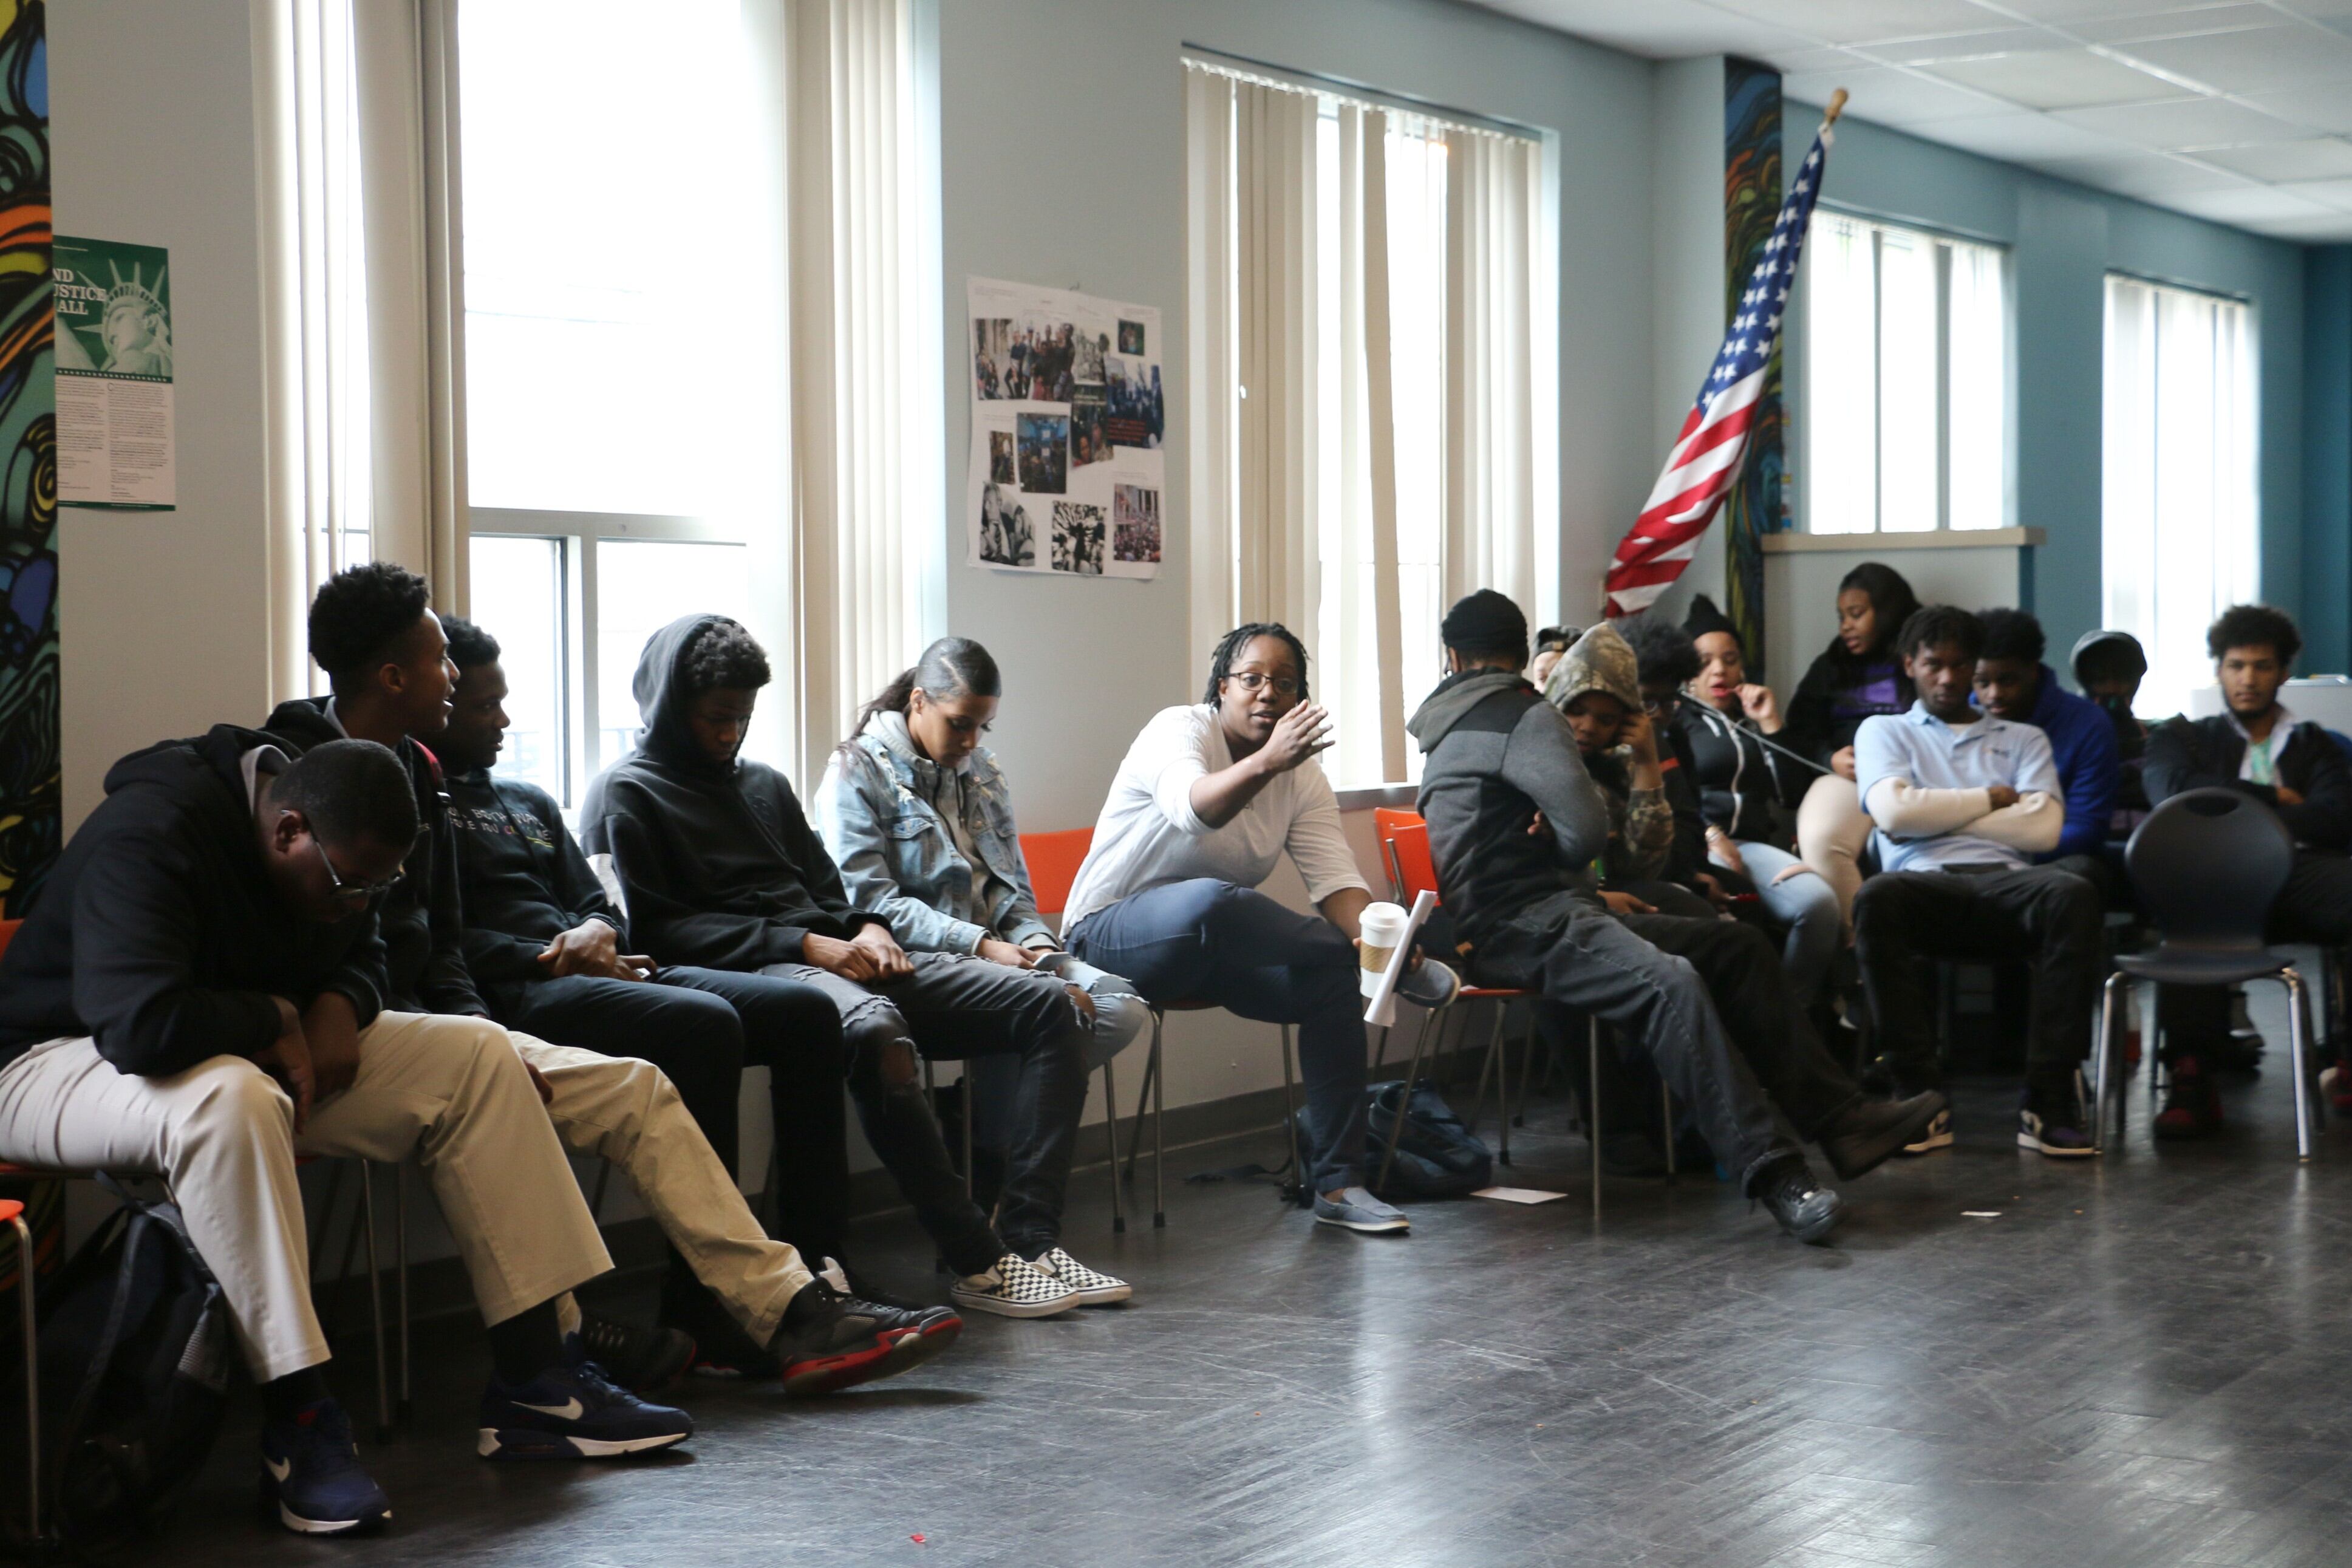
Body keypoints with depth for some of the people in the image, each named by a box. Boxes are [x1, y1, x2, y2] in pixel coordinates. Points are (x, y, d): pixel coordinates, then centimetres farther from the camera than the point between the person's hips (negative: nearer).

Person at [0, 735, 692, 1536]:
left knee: (477, 1055, -3)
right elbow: (142, 1024, -40)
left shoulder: (331, 852, 0)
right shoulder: (149, 839, -28)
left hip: (259, 1054, 9)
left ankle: (533, 1381, -5)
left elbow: (362, 953, 17)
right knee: (230, 1097, -43)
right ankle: (297, 1425, -35)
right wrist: (275, 1019, -22)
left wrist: (338, 1007, -7)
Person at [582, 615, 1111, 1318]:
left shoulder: (764, 784, 28)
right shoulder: (626, 795, 6)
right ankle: (977, 1263, -36)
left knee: (1053, 1009, -8)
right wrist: (804, 944, -14)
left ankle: (1031, 1239, -20)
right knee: (876, 1028, -42)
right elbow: (656, 929, -7)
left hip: (837, 956, 8)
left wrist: (869, 932, 1)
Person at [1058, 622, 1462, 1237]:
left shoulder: (1303, 775, 3)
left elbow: (1335, 877, -8)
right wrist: (1268, 761, -56)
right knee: (1213, 901, -38)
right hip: (1112, 934, -6)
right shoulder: (1178, 730, -15)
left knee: (1336, 978, -18)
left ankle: (1336, 1183, -13)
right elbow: (1193, 808, -38)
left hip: (1217, 950, 6)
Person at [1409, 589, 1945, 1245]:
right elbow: (1588, 827, -16)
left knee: (1736, 946, 7)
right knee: (1670, 983, -33)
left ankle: (1840, 1121, 0)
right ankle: (1770, 1172, -41)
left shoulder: (1446, 727, 23)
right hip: (1519, 927, -10)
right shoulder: (1526, 717, -5)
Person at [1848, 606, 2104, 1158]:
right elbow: (1894, 811, 2)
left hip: (2006, 886, 1)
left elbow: (2044, 827, 7)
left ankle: (2050, 1099, -34)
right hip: (1926, 885, -1)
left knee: (2074, 894, -35)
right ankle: (1920, 1098, -34)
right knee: (1877, 898, -39)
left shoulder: (2023, 739, 27)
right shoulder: (1884, 731, 24)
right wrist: (1992, 798, 8)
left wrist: (1936, 814, 6)